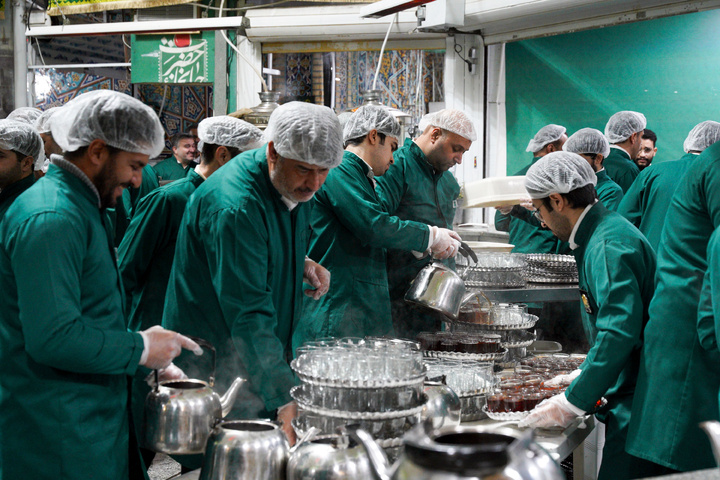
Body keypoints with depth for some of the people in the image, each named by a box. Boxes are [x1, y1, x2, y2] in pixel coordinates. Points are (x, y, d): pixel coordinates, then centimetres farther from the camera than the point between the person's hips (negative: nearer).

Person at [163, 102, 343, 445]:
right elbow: (248, 314, -32)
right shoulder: (234, 206, -28)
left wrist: (304, 265, 0)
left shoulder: (296, 185, 2)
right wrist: (285, 400, -37)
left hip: (267, 352, 8)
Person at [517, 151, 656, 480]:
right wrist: (582, 375, 21)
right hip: (627, 395, 10)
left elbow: (620, 332, -27)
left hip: (635, 403, -10)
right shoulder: (598, 235, 14)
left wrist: (571, 404, -21)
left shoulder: (609, 244, -19)